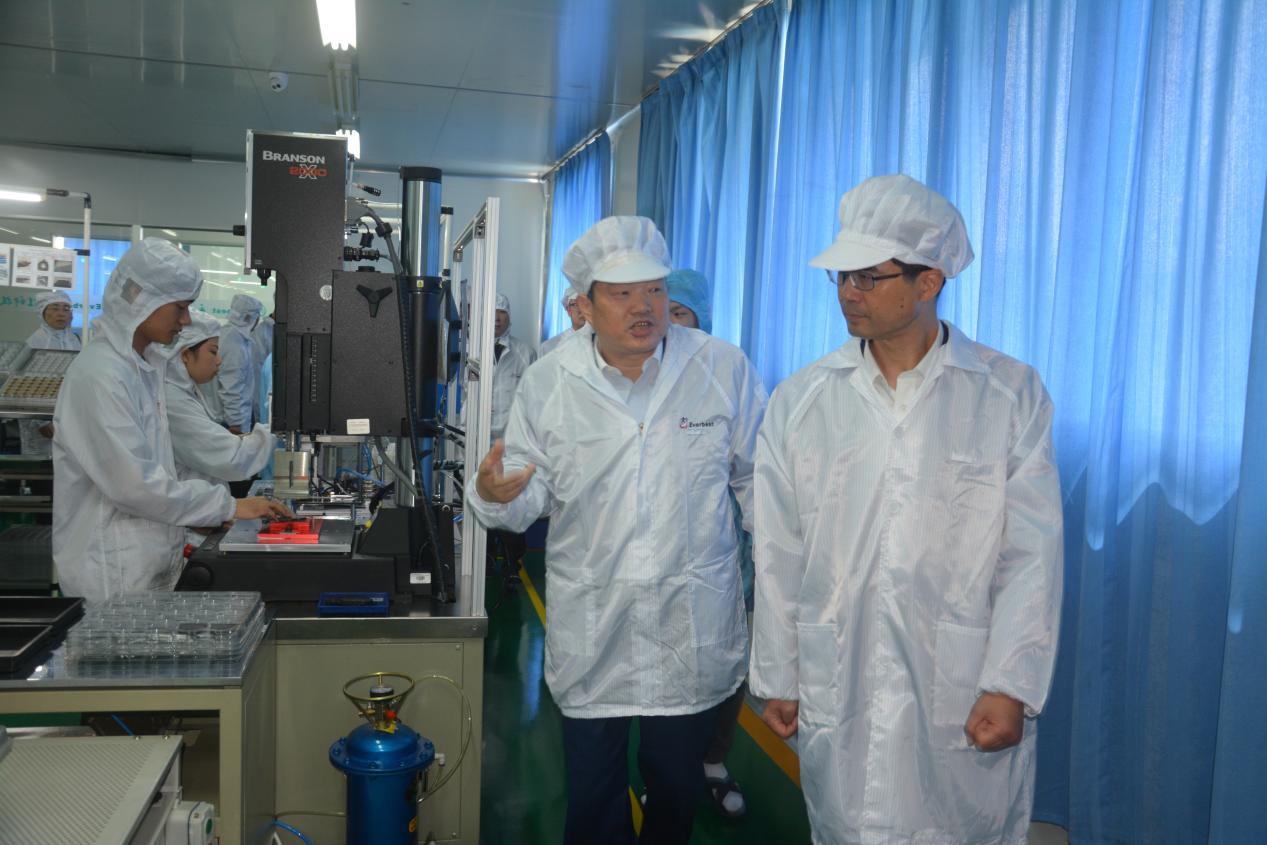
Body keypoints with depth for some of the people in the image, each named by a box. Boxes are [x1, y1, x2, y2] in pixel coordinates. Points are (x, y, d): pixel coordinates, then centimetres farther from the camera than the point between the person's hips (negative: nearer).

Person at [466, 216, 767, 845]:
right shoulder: (547, 383, -4)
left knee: (678, 787, 20)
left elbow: (757, 478, 4)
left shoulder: (724, 369, -5)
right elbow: (529, 496, -1)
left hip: (691, 628, 0)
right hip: (590, 633, 0)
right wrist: (493, 495, -24)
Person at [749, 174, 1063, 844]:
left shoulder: (1011, 394, -1)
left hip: (965, 700, -1)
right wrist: (776, 678, 6)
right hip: (837, 696, 2)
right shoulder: (799, 400, 3)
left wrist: (1010, 687, -9)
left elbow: (1031, 554, -4)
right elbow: (777, 555, 4)